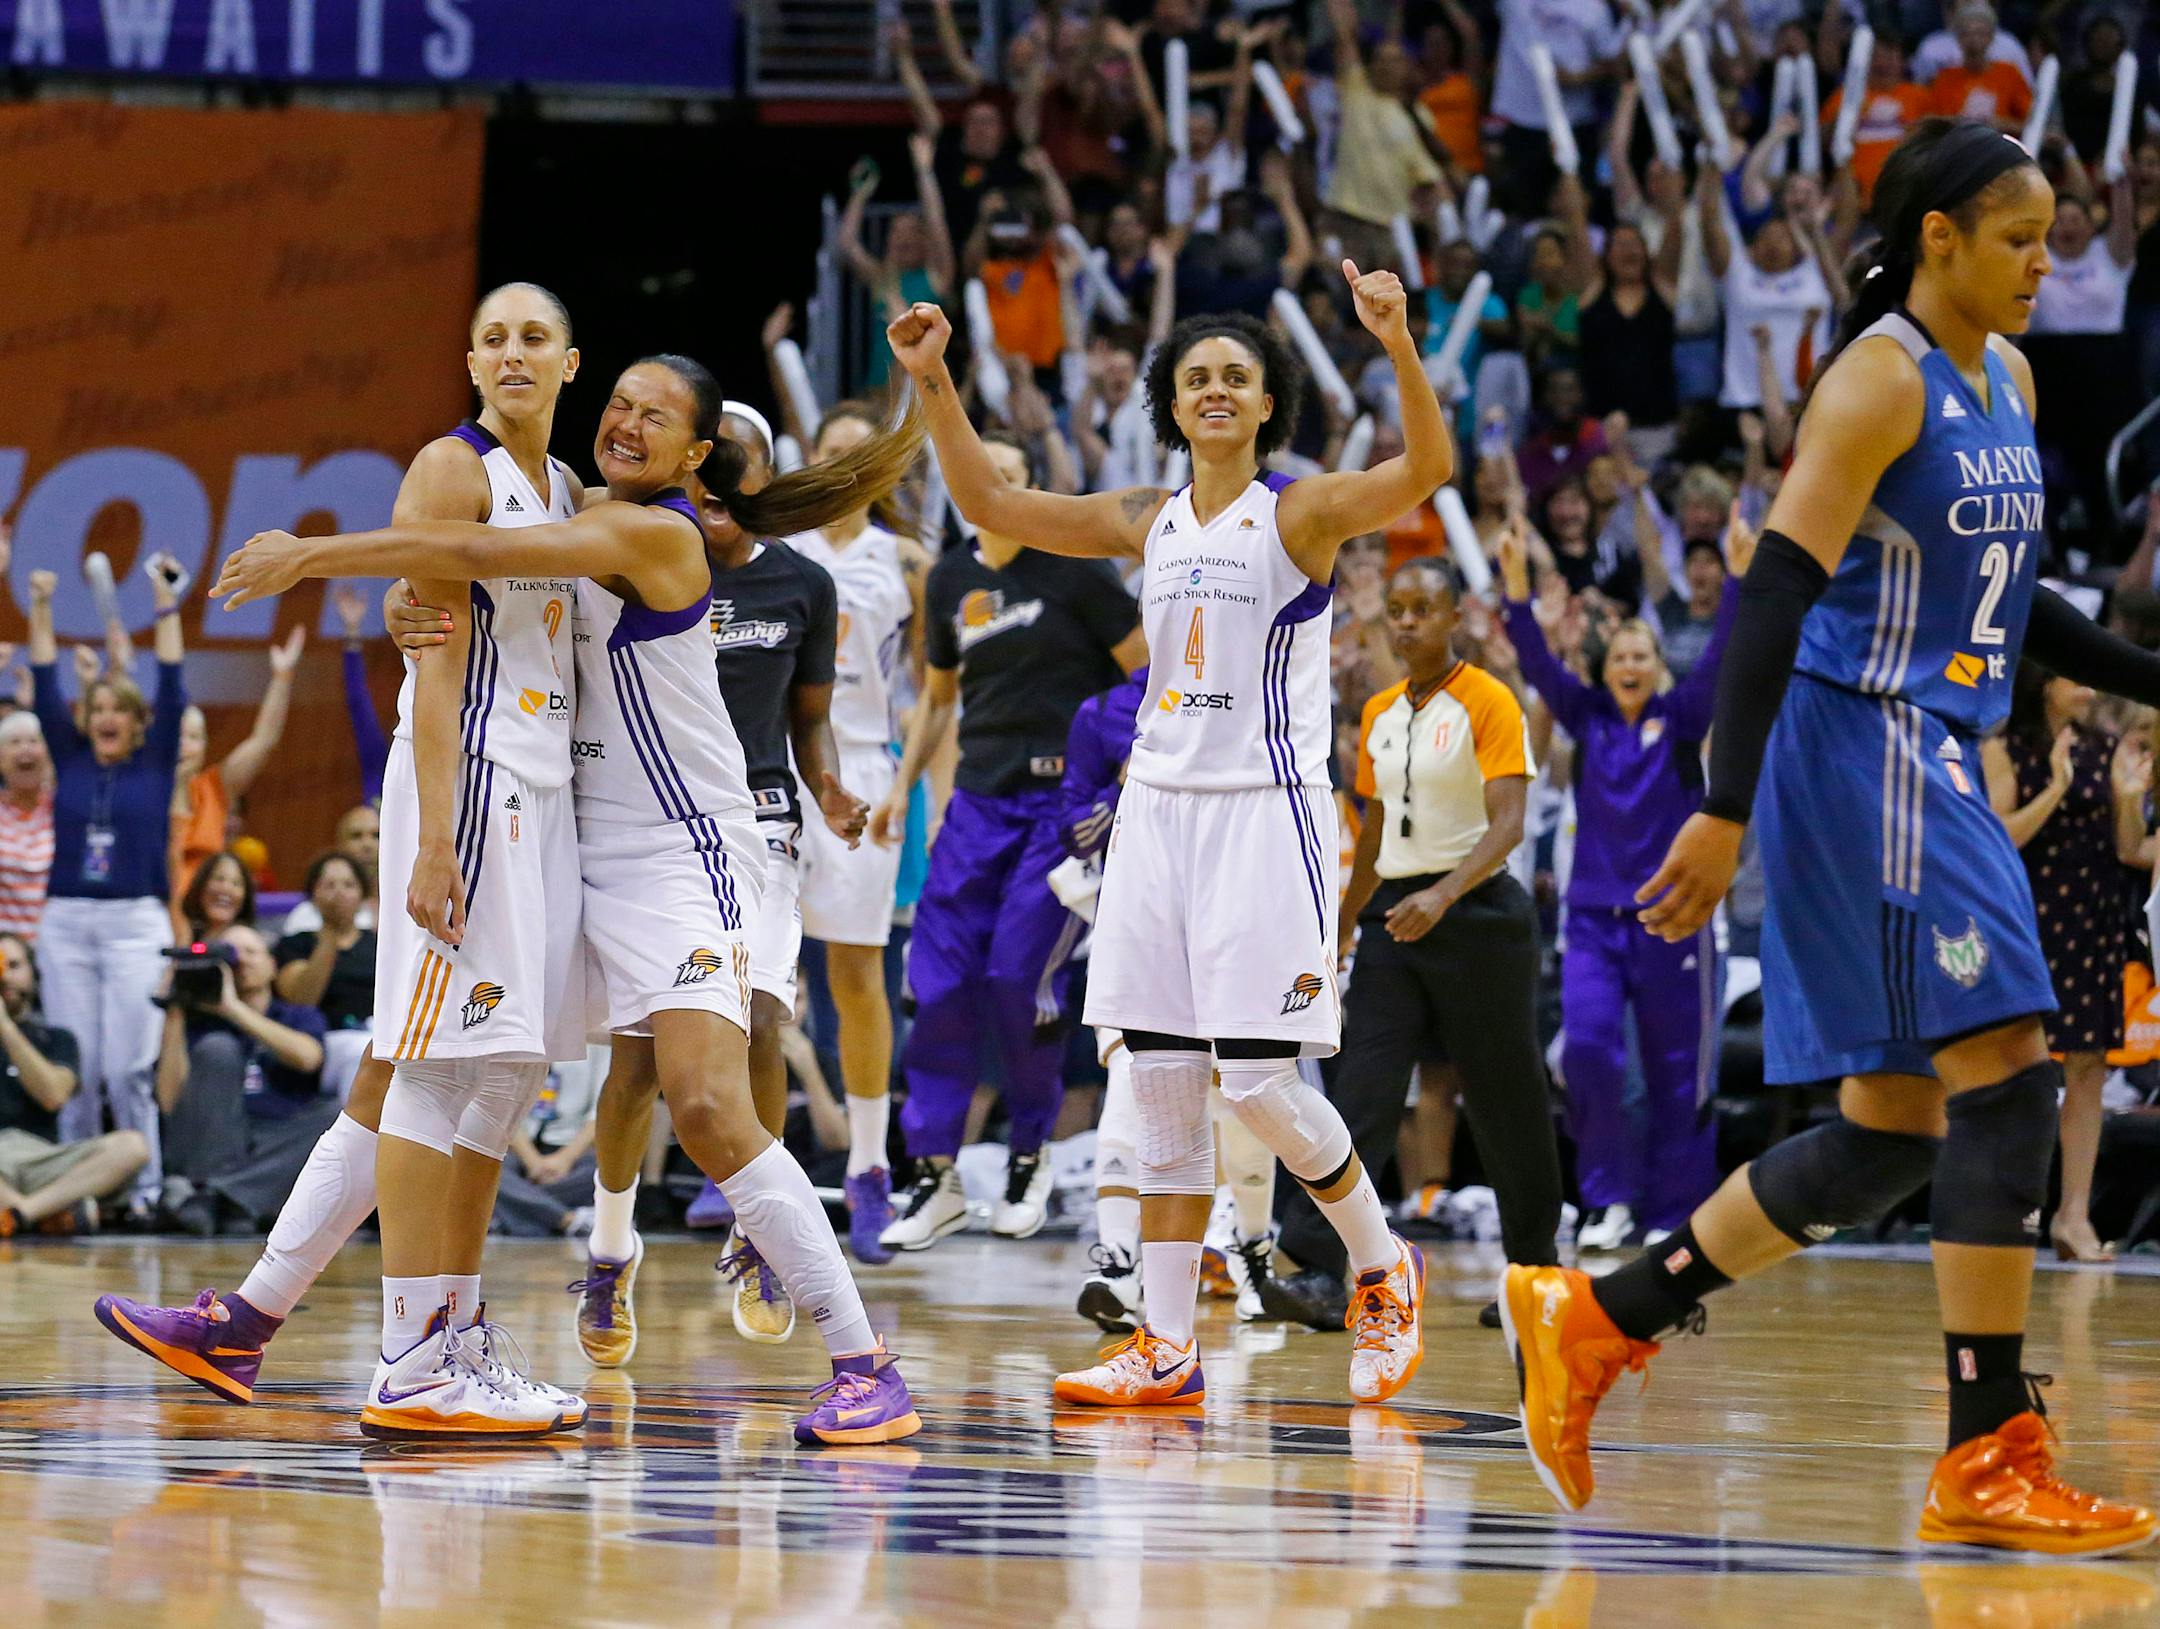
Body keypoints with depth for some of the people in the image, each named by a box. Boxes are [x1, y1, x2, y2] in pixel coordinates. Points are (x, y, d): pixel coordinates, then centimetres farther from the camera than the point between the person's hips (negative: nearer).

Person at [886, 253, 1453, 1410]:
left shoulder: (1302, 511, -5)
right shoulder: (1146, 524, 11)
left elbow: (1427, 468, -23)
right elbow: (988, 503, 13)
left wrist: (1399, 347, -39)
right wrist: (934, 384, 1)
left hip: (1265, 811, -6)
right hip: (1160, 804, 6)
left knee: (1259, 1079, -9)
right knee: (1162, 1086, 3)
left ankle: (1383, 1271, 14)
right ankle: (1167, 1348, 6)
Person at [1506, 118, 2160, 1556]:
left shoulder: (2007, 381, 15)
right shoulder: (1880, 380, -12)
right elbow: (1778, 589, -19)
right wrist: (1726, 808, -25)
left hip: (1937, 767, 10)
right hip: (1863, 751, -9)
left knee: (1893, 1136, 8)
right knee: (2008, 1085, -13)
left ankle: (1587, 1324, 15)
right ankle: (1991, 1463, -11)